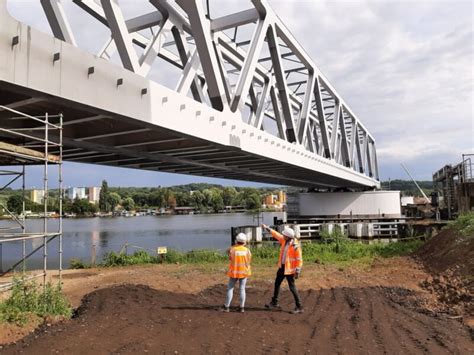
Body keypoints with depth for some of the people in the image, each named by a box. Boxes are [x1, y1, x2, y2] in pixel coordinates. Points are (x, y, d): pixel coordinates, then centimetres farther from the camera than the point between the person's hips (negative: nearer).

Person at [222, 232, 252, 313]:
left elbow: (230, 258, 1)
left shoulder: (232, 249, -15)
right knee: (242, 289, 9)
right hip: (244, 272, 1)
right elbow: (249, 260, -1)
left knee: (230, 288, 10)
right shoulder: (247, 250, -10)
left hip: (234, 272, -1)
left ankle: (227, 306, 12)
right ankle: (242, 307, 11)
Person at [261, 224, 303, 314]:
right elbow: (276, 234, 14)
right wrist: (267, 228, 18)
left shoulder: (295, 246, -23)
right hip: (282, 266, 9)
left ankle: (299, 307, 9)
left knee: (292, 287, -3)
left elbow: (299, 259, -20)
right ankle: (274, 303, 34)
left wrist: (297, 271, -21)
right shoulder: (284, 240, -1)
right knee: (277, 284, 18)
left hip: (289, 269, -8)